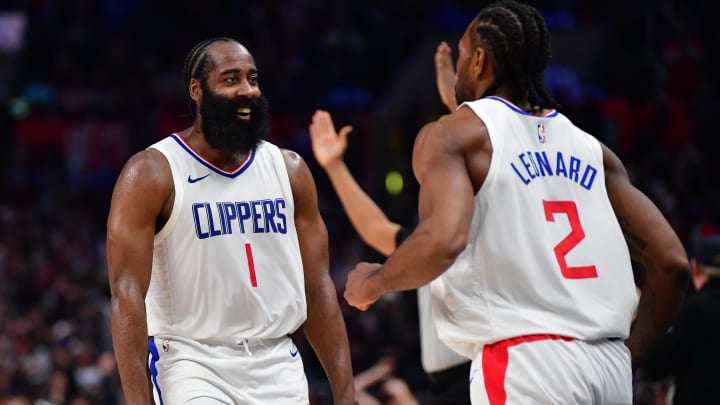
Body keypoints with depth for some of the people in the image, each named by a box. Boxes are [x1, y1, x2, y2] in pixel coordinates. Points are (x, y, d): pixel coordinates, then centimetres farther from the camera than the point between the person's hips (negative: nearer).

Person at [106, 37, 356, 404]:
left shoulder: (288, 170, 8)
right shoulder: (152, 173, -7)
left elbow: (318, 289, 10)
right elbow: (127, 294, -12)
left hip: (278, 367, 5)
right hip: (194, 364, -5)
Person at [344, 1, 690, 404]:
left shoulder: (452, 135, 2)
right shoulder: (590, 148, 18)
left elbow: (443, 242, -17)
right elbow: (673, 263, 14)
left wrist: (370, 285, 2)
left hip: (526, 360, -6)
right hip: (610, 366, 6)